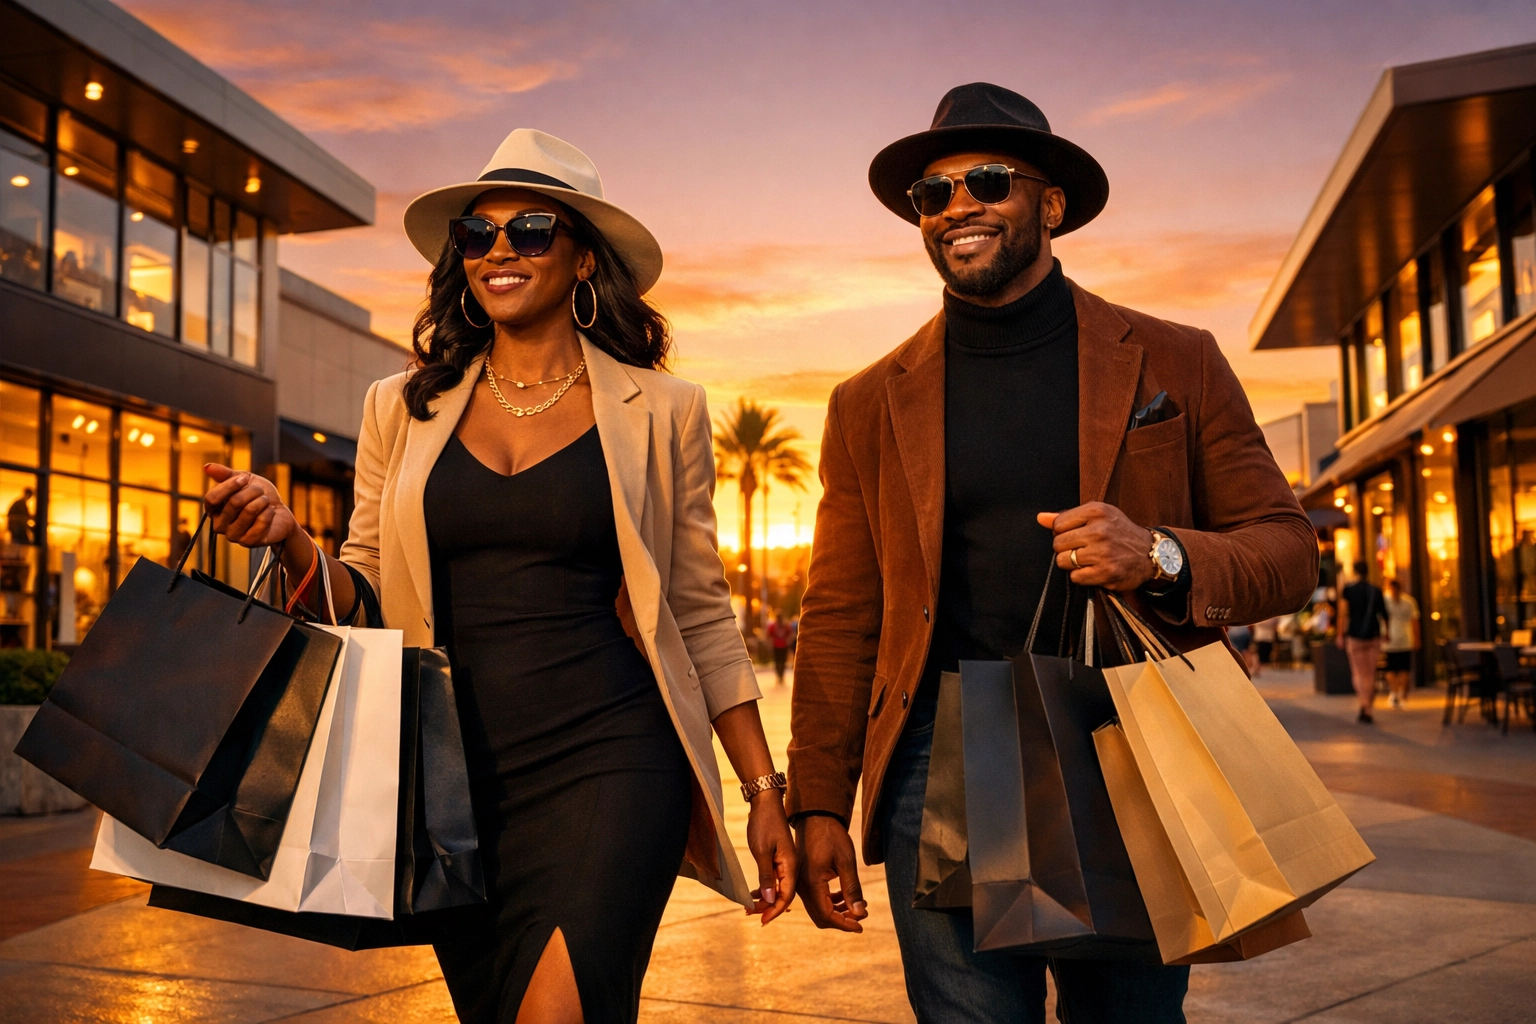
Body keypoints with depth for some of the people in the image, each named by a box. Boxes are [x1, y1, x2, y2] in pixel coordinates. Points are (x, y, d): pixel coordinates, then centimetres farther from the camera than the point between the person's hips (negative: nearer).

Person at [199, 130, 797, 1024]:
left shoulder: (660, 411, 3)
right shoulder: (403, 409, 9)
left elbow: (702, 617, 6)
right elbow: (366, 599, 13)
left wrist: (766, 793, 4)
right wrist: (291, 540, -7)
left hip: (610, 759, -3)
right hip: (459, 773, 3)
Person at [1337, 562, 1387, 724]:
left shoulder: (1348, 591, -4)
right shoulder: (1376, 591, 3)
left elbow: (1343, 614, -9)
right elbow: (1384, 614, 7)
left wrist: (1340, 635, -4)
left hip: (1355, 636, -2)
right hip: (1373, 637, 2)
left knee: (1359, 673, 4)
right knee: (1371, 674, 7)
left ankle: (1364, 705, -18)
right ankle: (1367, 711, 6)